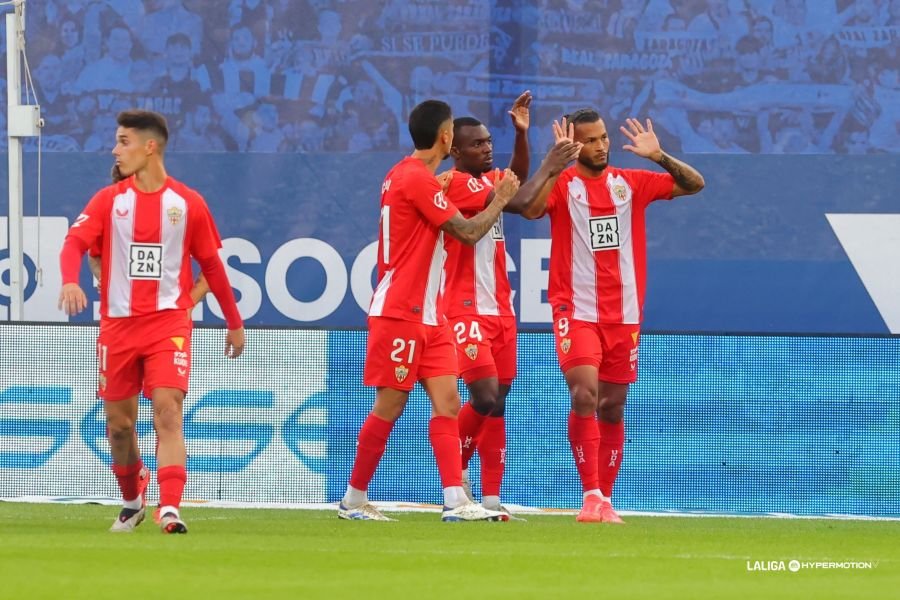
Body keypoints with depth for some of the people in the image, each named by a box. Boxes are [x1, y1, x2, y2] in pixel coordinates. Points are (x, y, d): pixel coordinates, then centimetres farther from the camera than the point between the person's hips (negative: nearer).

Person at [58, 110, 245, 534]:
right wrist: (70, 281, -31)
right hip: (118, 324, 2)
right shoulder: (108, 200, 4)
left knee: (168, 411, -17)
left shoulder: (188, 203, 3)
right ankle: (131, 501, 31)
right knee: (119, 423, 8)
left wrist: (234, 322, 16)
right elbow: (75, 242, -10)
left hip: (169, 323, -2)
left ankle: (170, 508, -25)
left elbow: (210, 264, 12)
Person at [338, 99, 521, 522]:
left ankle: (455, 501, -8)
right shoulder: (417, 178, -16)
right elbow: (468, 233, -15)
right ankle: (353, 500, 8)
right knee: (390, 407, -3)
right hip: (400, 312, -9)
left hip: (427, 314, 9)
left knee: (447, 402, -1)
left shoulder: (406, 175, 13)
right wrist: (500, 200, 2)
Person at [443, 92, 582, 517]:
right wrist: (549, 168, -11)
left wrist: (522, 134, -3)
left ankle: (491, 498, 6)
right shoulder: (455, 183, -14)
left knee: (498, 403, 5)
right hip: (466, 310, -8)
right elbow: (517, 203, -21)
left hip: (499, 309, 8)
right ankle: (457, 466, 6)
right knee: (485, 397, -16)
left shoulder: (489, 179, 14)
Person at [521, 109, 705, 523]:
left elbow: (694, 184, 5)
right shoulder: (562, 184, -2)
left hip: (624, 314, 4)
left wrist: (659, 157, -9)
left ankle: (606, 498, 17)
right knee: (584, 395, -21)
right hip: (576, 311, -4)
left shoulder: (630, 183, 7)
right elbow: (530, 209, -22)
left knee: (613, 408, 9)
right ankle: (591, 496, -19)